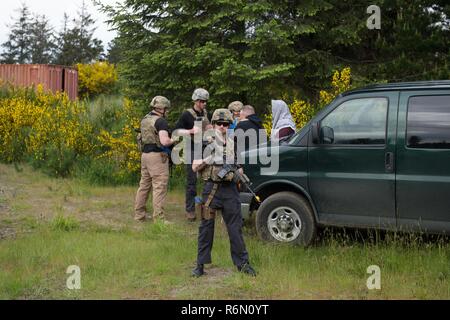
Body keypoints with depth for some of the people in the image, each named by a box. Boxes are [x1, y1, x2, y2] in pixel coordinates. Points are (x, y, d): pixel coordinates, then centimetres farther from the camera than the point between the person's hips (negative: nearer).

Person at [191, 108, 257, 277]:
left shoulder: (234, 145, 11)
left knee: (235, 227, 4)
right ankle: (201, 265, 10)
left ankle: (242, 263, 12)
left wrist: (237, 171, -8)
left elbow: (239, 168, 15)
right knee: (206, 227, 2)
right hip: (211, 188, -2)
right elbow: (194, 167, 3)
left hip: (230, 189, 2)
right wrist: (207, 160, -14)